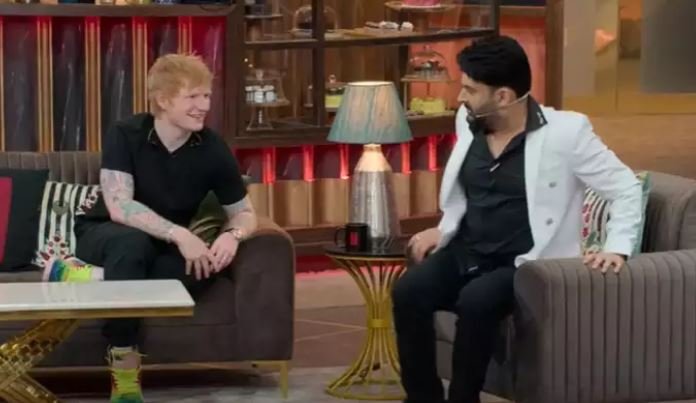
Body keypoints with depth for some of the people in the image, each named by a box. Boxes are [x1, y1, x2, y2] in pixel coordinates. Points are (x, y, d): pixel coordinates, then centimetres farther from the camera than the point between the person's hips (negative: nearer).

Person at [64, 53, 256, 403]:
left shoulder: (213, 149, -9)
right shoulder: (124, 135, -18)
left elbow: (244, 212, 0)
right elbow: (119, 207, -29)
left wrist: (233, 235, -25)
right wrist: (179, 235, -41)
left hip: (164, 247, 3)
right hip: (104, 236, -3)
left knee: (204, 271, -33)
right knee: (133, 242, -40)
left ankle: (89, 280, -26)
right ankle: (124, 373, -35)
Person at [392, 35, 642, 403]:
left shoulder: (565, 132, -11)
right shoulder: (468, 121, 7)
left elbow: (627, 189, -6)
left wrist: (617, 248, -18)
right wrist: (444, 229, 13)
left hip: (523, 264, -5)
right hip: (466, 253, 5)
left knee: (475, 301, -36)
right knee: (408, 291, -24)